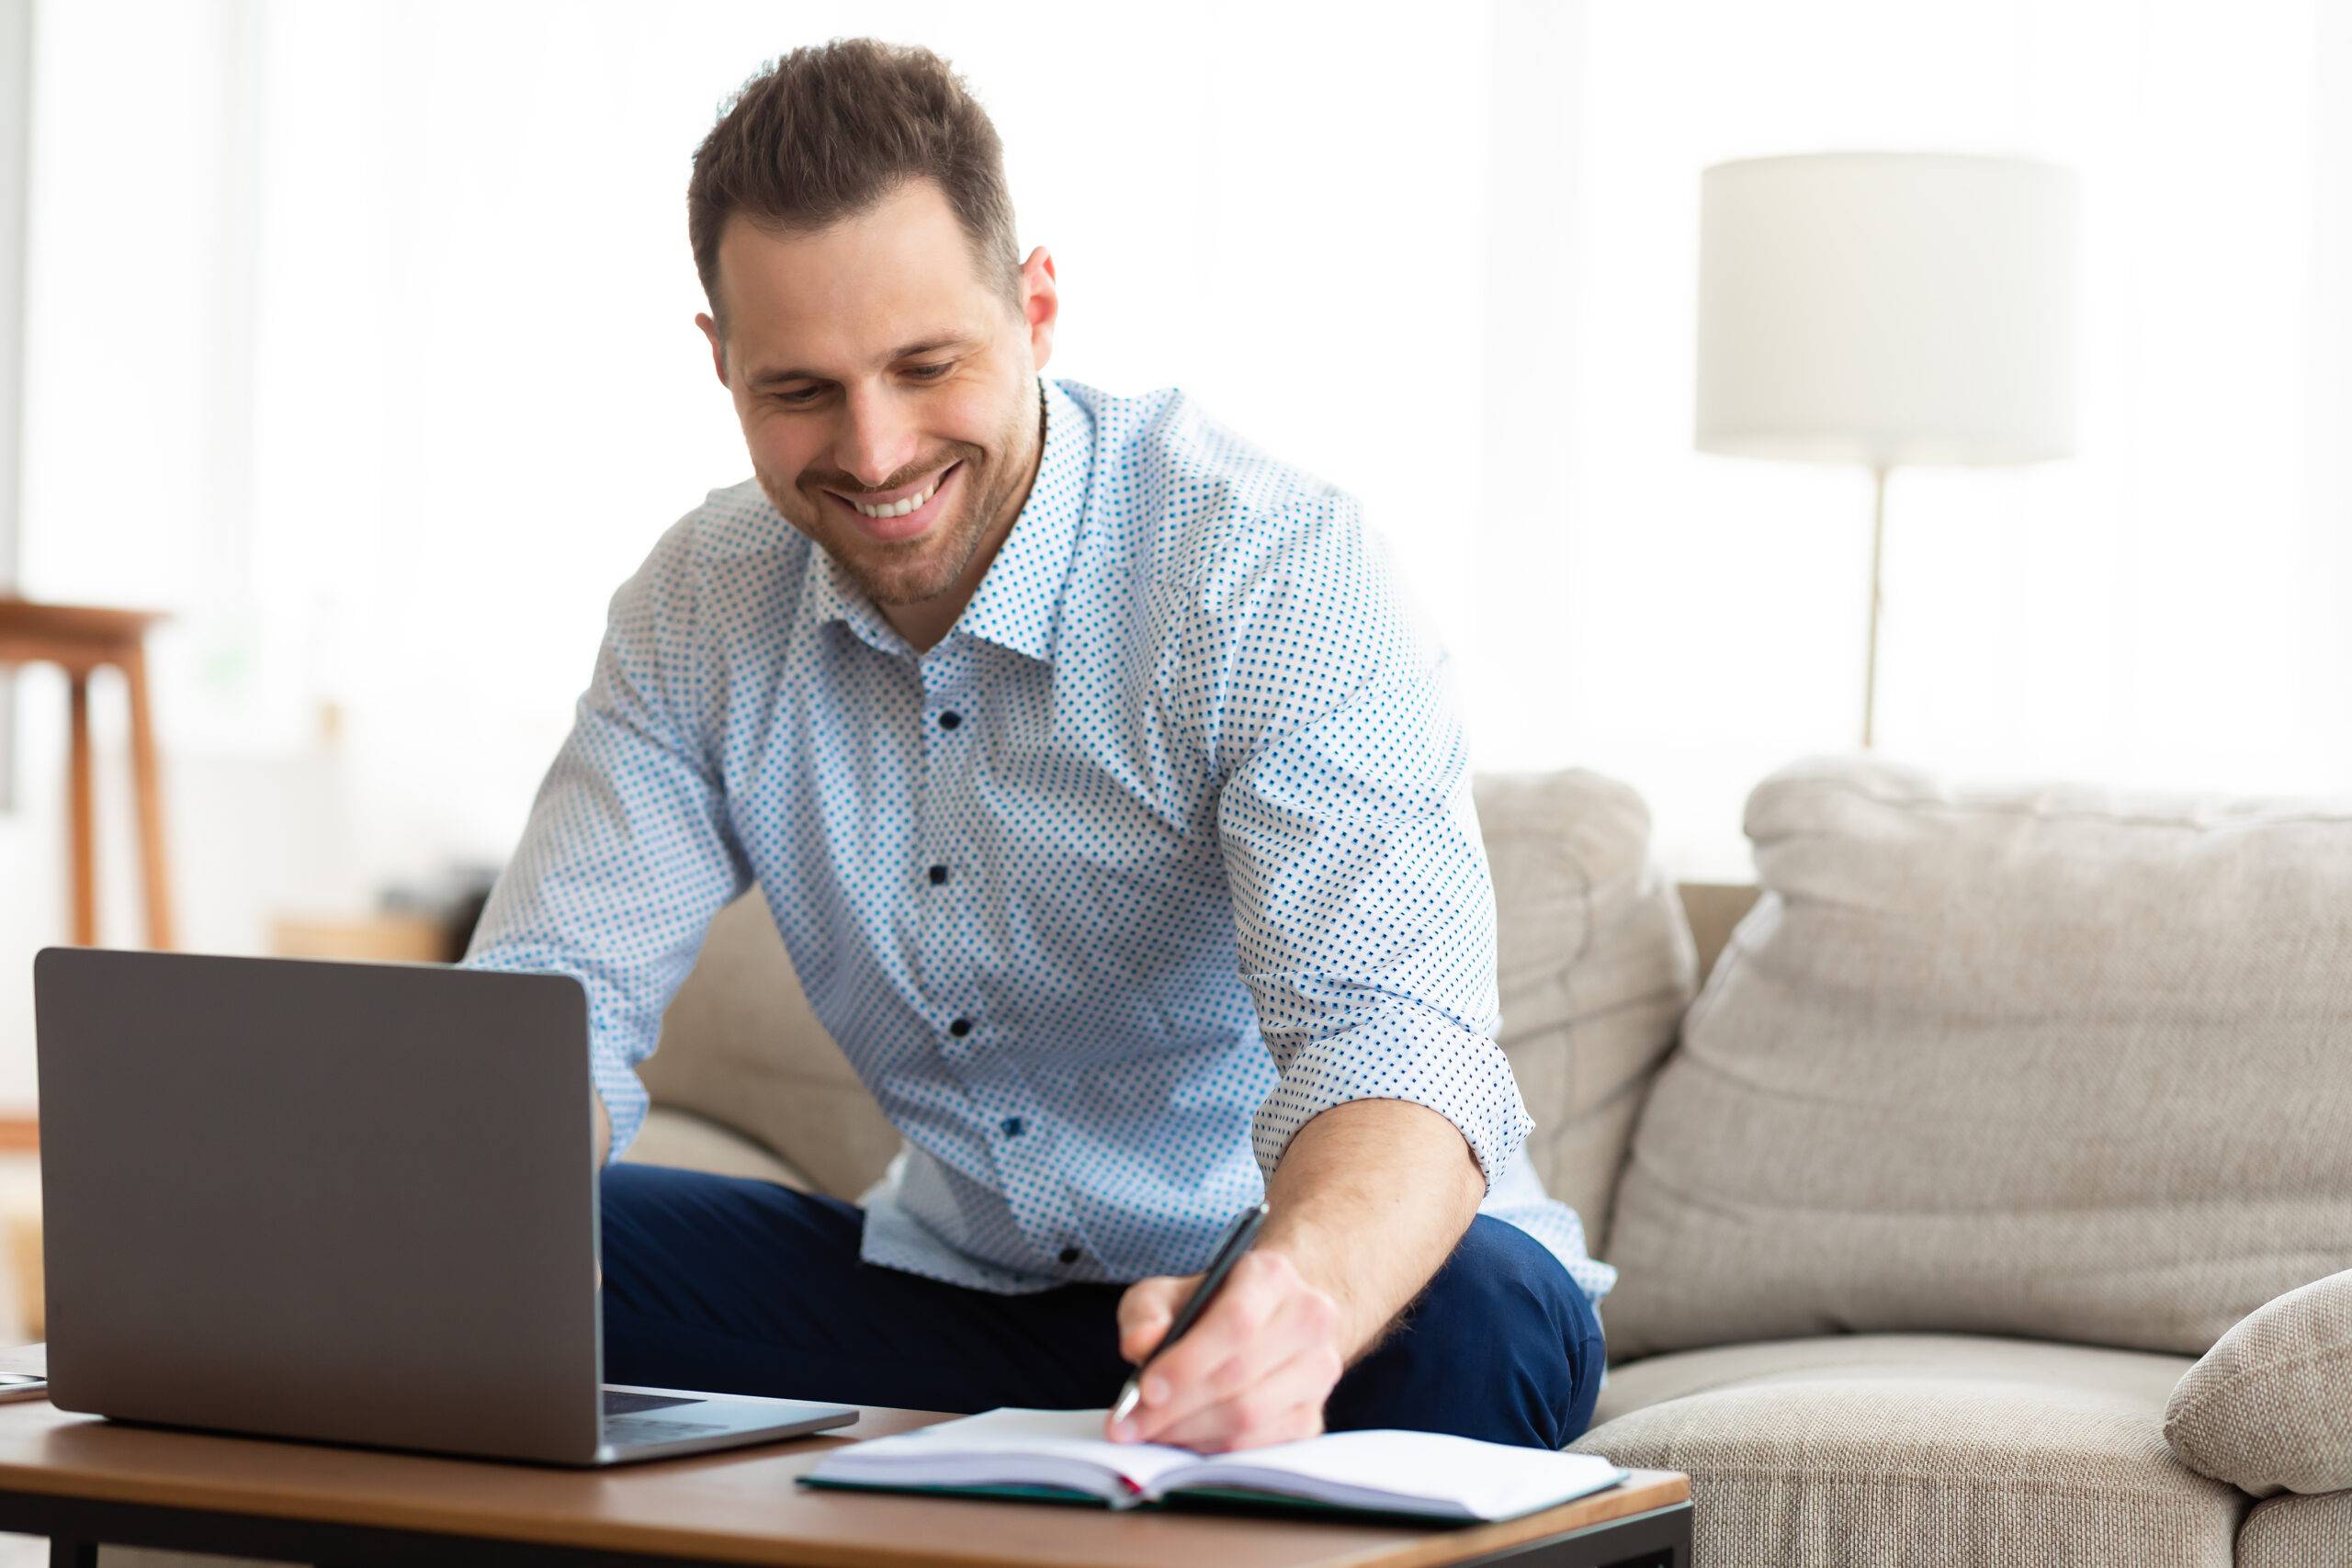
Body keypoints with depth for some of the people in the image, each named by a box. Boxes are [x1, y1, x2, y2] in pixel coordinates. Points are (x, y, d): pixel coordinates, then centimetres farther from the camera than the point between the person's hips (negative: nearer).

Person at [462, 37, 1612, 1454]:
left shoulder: (1276, 569, -21)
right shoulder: (705, 605, -2)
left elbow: (1388, 1041, -33)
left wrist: (1303, 1296, -56)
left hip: (1346, 1282, -4)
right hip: (956, 1279, 4)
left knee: (1480, 1314, -38)